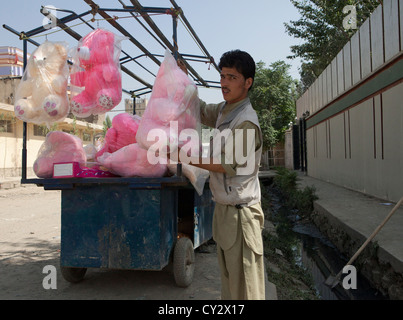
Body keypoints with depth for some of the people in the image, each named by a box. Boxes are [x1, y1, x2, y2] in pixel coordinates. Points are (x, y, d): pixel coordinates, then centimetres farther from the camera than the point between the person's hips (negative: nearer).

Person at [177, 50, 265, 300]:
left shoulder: (246, 121, -18)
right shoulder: (224, 110, 10)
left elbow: (227, 164, -18)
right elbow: (199, 110, 27)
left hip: (240, 213, -9)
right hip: (224, 209, 9)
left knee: (245, 287, 1)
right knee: (228, 280, 20)